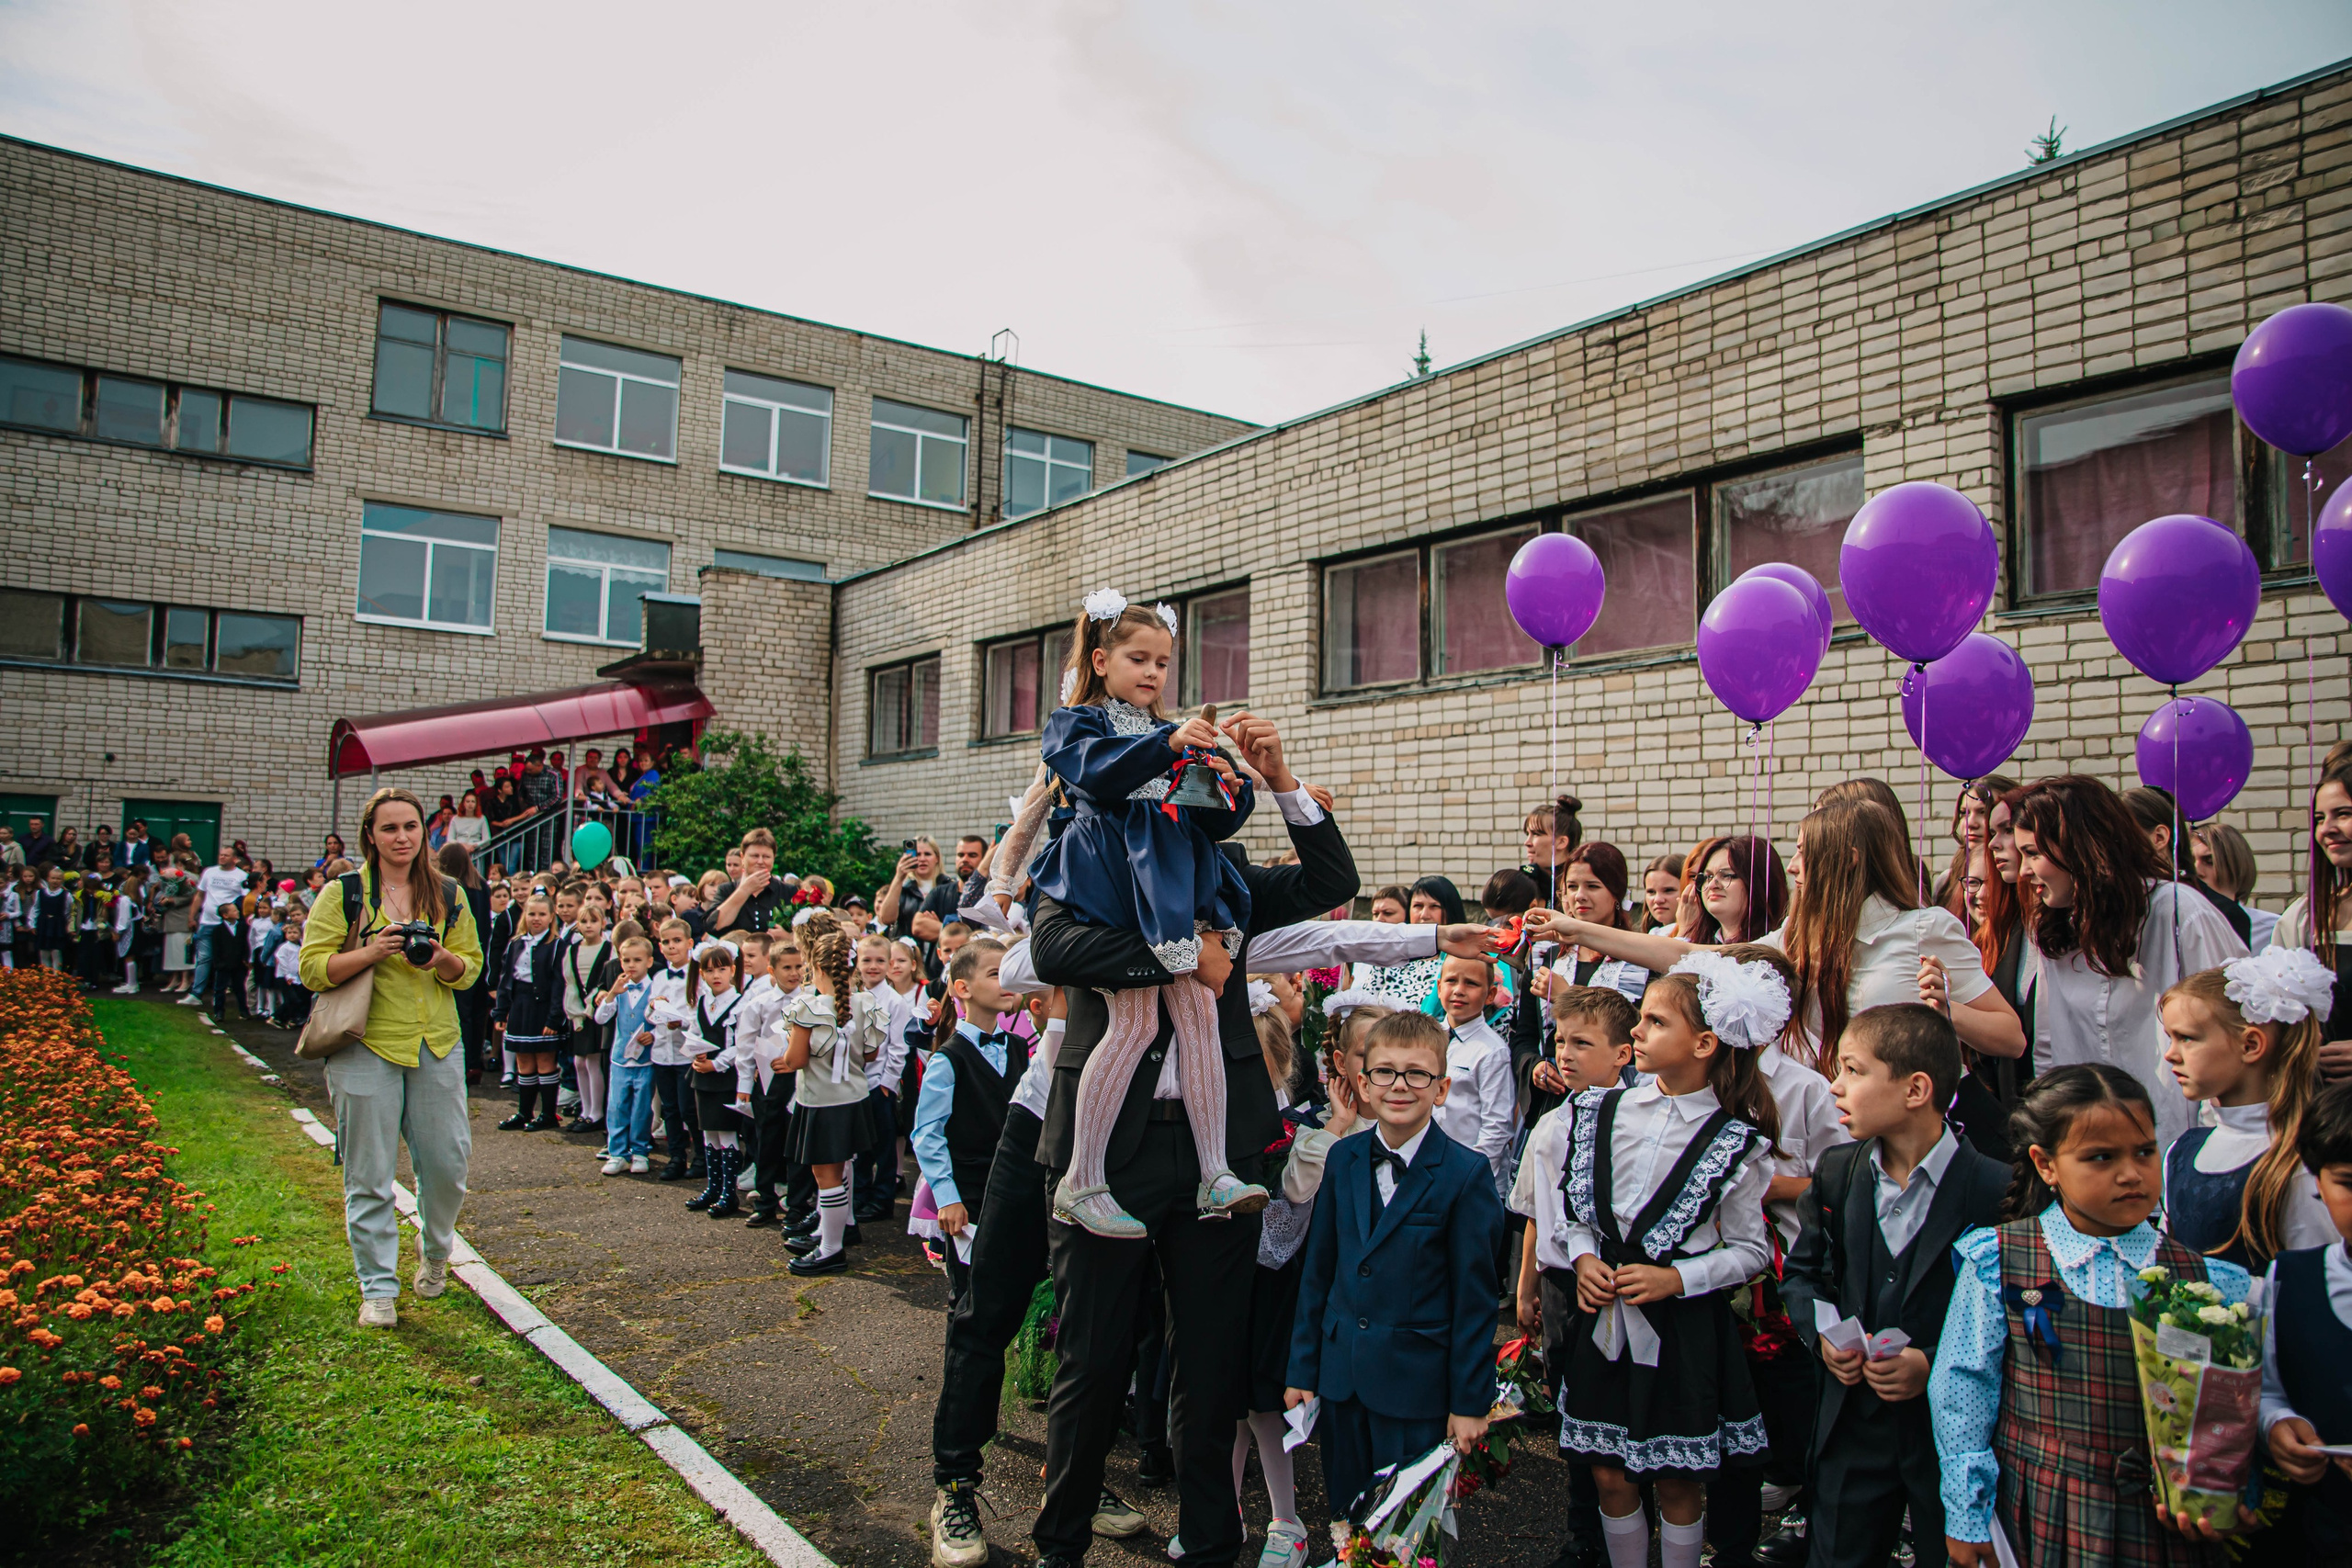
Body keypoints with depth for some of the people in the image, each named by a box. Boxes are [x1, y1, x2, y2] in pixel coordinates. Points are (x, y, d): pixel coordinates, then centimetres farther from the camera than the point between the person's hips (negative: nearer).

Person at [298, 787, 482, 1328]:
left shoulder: (447, 896, 9)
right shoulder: (344, 893, 0)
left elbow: (471, 968, 12)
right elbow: (313, 968, -3)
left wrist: (442, 959, -10)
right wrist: (373, 952, -18)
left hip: (436, 1046, 3)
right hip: (366, 1046, -3)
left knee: (448, 1162, 5)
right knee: (369, 1175, 3)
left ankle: (435, 1251, 34)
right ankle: (378, 1289, 15)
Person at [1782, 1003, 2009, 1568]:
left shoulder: (1995, 1188, -16)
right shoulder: (1835, 1172, 0)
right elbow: (1803, 1273, 11)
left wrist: (1936, 1364, -22)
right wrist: (1821, 1334, -7)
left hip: (1953, 1429, -4)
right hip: (1853, 1426, 4)